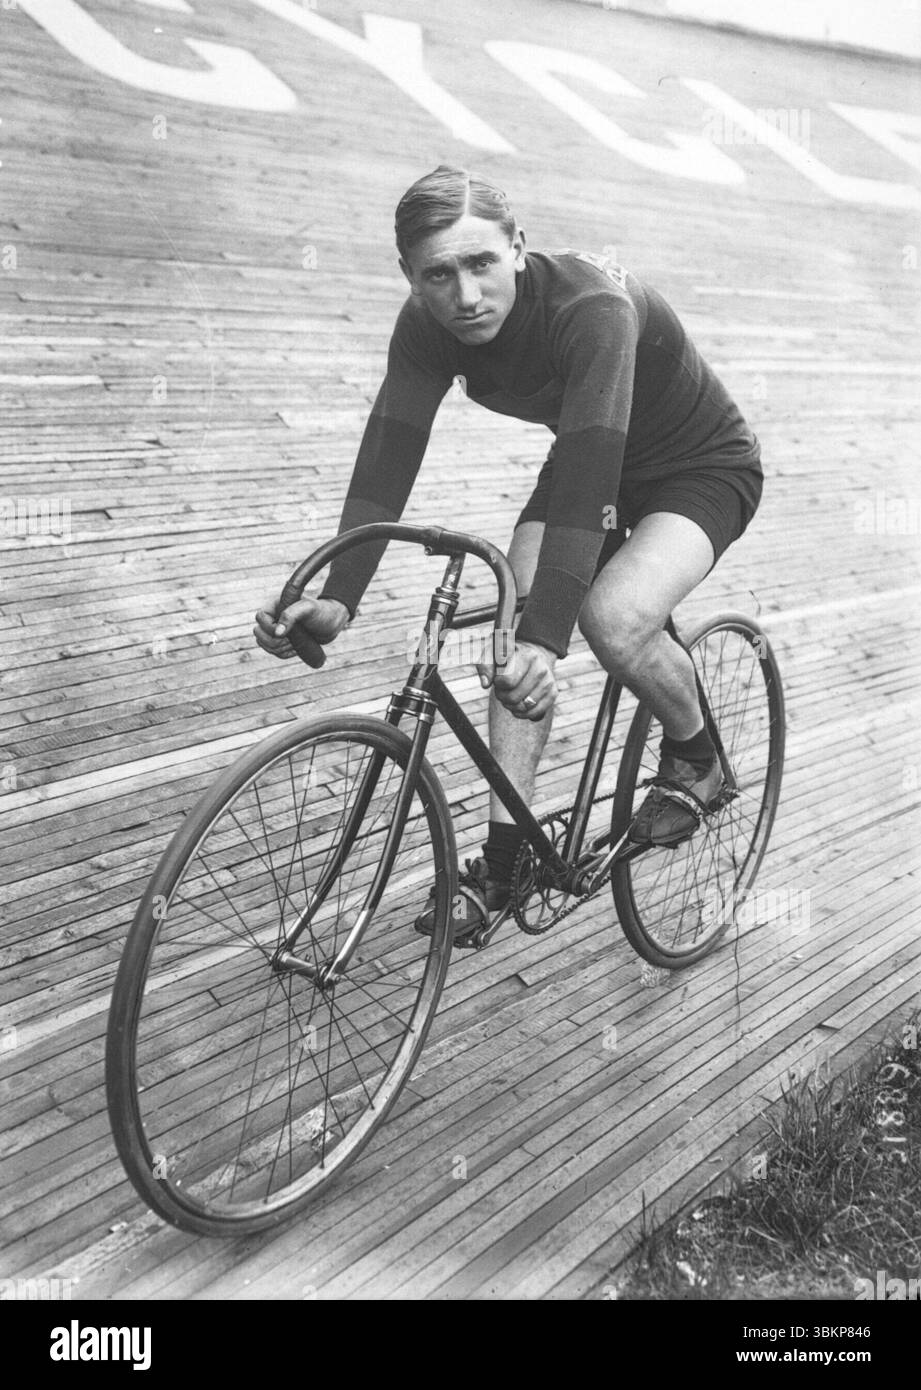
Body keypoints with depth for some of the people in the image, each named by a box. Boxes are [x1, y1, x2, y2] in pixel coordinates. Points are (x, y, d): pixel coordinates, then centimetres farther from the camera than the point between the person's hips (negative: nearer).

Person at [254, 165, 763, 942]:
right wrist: (338, 599, -38)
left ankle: (696, 756, 1)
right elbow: (388, 457, -25)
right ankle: (504, 858, -1)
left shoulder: (592, 309, -36)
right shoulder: (429, 327, -19)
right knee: (514, 634, -12)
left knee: (613, 617, -30)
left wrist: (546, 637, -54)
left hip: (702, 468, -6)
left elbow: (588, 476, -45)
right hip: (591, 464, 6)